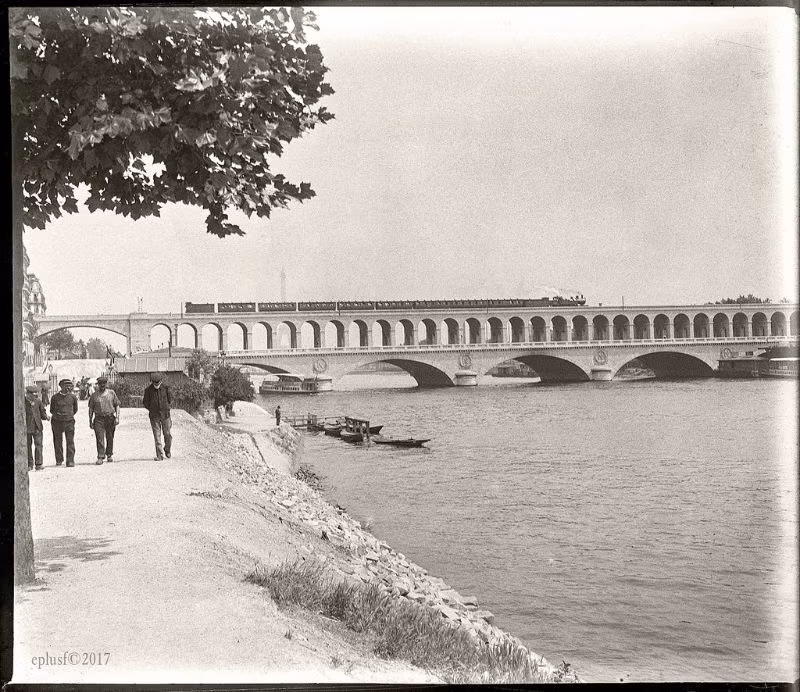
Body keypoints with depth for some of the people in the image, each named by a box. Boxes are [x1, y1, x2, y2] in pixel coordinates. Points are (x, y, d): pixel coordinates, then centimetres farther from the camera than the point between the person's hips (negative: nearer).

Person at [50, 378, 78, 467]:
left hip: (69, 421, 0)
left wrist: (70, 415, 9)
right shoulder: (55, 397, 0)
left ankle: (70, 461, -4)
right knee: (58, 441, 7)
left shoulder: (73, 397, 2)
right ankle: (59, 460, 20)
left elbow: (75, 409, 16)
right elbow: (51, 410, 12)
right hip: (57, 422, 0)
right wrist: (56, 414, 0)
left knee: (70, 441, -6)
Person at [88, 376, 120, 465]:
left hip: (110, 418, 1)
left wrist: (117, 417, -2)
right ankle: (100, 457, -10)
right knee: (99, 438, -9)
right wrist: (90, 421, 5)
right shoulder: (94, 395, 6)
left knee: (110, 438, 9)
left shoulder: (112, 393, 7)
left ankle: (109, 455, 26)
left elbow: (117, 406, 8)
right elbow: (91, 409, 10)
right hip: (98, 419, -1)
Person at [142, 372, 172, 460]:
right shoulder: (148, 390, -4)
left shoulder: (166, 388, -2)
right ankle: (159, 455, -2)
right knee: (157, 435, -3)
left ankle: (167, 450, 29)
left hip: (165, 414, 1)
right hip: (154, 416, -1)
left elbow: (170, 400, 10)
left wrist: (165, 409, 4)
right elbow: (145, 403, 4)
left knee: (168, 434, 4)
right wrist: (152, 410, 1)